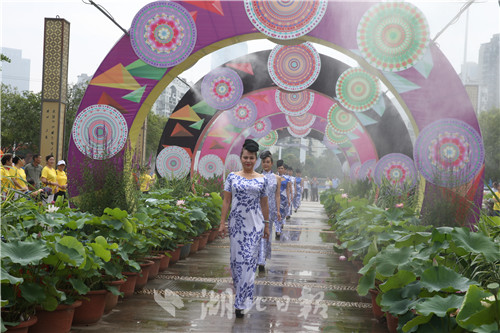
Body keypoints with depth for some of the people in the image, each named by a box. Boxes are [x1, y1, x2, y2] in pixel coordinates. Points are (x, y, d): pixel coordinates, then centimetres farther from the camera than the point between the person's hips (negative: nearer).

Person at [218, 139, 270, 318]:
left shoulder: (262, 179, 4)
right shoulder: (232, 177, 3)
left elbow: (264, 204, 9)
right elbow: (226, 201, 2)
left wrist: (267, 225, 11)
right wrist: (222, 223, -3)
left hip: (255, 225, -1)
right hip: (236, 223, 1)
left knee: (249, 260, -6)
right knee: (236, 258, 7)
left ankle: (241, 302, -2)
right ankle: (241, 292, 30)